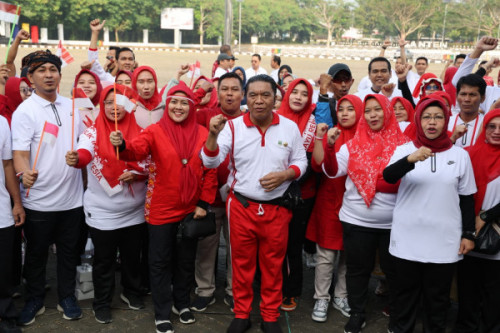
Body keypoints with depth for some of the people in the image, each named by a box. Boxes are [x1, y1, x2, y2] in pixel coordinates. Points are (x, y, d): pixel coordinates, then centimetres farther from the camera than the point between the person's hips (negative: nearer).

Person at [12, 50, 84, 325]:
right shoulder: (24, 111, -8)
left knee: (69, 251, 15)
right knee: (36, 254, 12)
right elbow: (19, 153, -15)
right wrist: (24, 174, -36)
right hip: (39, 200, -3)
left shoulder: (71, 106, 6)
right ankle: (34, 300, 31)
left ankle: (67, 297, 32)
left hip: (72, 197, 4)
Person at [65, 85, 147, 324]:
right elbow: (84, 154, -29)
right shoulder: (94, 131, -9)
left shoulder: (138, 131, -1)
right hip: (102, 210, -2)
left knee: (132, 254, 17)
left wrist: (136, 173, -17)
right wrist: (76, 158, -51)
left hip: (134, 209, 3)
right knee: (104, 258, 9)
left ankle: (131, 292, 41)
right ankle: (102, 303, 28)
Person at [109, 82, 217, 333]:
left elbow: (210, 171, 2)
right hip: (161, 209, -2)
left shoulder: (202, 134, 1)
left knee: (186, 258, 17)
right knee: (160, 260, 7)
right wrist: (121, 144, -45)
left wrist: (204, 204, -1)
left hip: (191, 209, 3)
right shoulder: (155, 131, -5)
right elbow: (136, 150, -23)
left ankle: (182, 303, 38)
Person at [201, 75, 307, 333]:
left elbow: (301, 161, 6)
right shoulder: (233, 126, -6)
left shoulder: (290, 127, -2)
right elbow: (211, 162, -12)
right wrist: (213, 135, -31)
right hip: (241, 206, 0)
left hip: (277, 208, 1)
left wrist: (284, 175, -14)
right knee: (242, 263, 12)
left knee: (272, 265, 13)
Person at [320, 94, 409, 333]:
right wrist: (330, 145, -22)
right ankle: (357, 314, 29)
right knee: (357, 269, 13)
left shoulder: (402, 144, -3)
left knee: (394, 270, 14)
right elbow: (332, 171, -6)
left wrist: (372, 183, -18)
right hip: (356, 220, 1)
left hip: (393, 222, -1)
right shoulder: (353, 144, 2)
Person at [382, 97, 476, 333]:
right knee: (405, 293, 13)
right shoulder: (405, 149, -2)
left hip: (445, 241, 0)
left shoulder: (460, 155, 1)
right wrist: (411, 159, -37)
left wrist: (468, 234, 2)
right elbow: (388, 176, -20)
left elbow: (467, 198, 6)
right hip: (407, 239, 0)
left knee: (438, 297, 12)